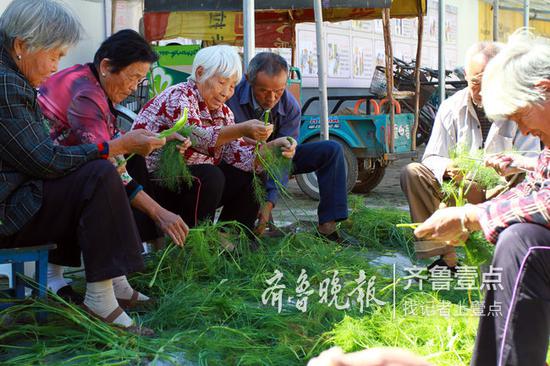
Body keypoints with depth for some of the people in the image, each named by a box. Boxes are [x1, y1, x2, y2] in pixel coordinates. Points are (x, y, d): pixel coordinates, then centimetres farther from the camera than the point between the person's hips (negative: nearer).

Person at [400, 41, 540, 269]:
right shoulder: (452, 108, 1)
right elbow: (432, 158, -3)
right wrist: (447, 168, -28)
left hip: (500, 193, -2)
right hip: (458, 189, 2)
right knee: (412, 173, -20)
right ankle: (447, 257, -25)